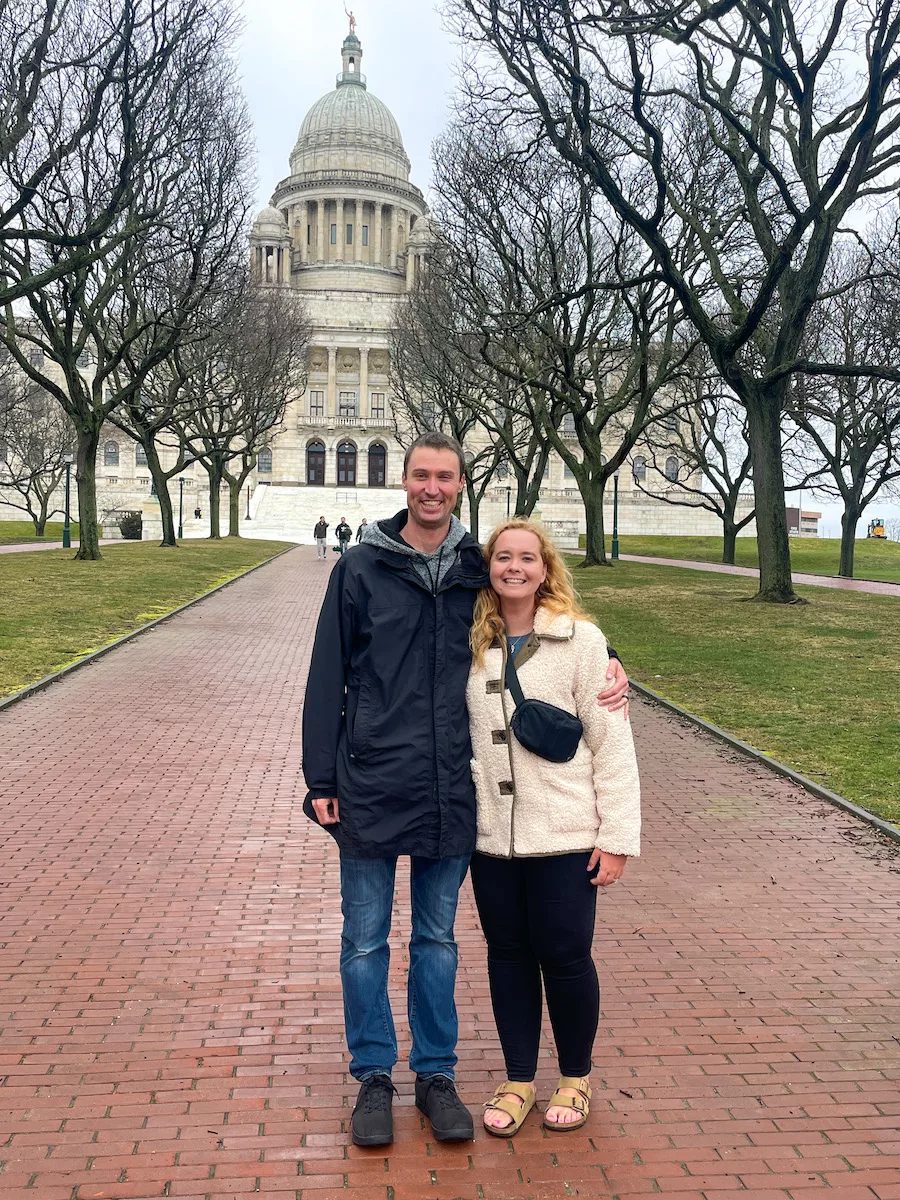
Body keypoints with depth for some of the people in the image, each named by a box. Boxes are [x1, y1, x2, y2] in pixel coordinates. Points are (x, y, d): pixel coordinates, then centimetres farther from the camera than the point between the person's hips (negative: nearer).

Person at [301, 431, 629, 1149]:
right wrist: (321, 780, -3)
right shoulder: (361, 569, -2)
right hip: (370, 789, -1)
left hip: (450, 793, 2)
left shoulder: (478, 572, 4)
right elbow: (327, 679, -1)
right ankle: (374, 1076, 27)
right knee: (366, 941, 9)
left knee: (438, 939, 14)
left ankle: (437, 1074, 30)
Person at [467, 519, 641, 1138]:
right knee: (508, 953, 13)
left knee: (565, 956, 6)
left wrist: (617, 838, -9)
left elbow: (612, 743, -7)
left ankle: (576, 1078, 30)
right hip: (491, 833, 4)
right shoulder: (471, 645, 4)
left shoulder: (581, 640, -7)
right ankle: (519, 1080, 31)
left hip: (564, 835, -3)